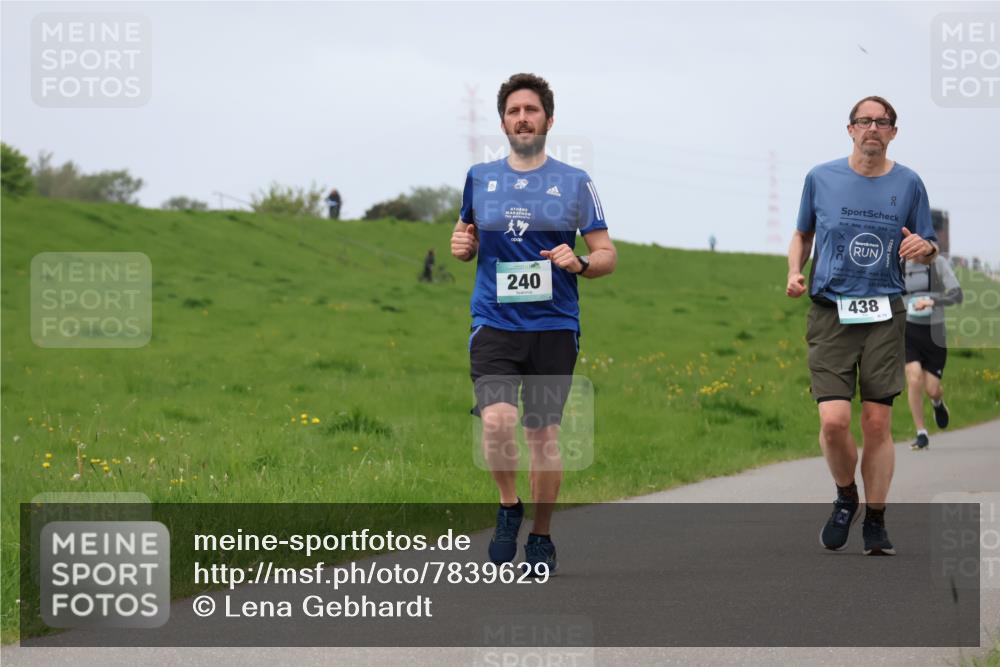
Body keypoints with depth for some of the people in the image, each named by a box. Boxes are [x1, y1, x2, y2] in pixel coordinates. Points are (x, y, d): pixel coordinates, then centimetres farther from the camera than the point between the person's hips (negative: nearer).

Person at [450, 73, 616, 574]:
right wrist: (461, 246, 0)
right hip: (493, 323, 0)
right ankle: (509, 506, 6)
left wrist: (579, 264, -15)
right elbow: (467, 236, 24)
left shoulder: (574, 183, 4)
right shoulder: (479, 178, 9)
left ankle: (541, 537, 21)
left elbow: (607, 256, 6)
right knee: (496, 421, -20)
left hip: (554, 326, 0)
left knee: (543, 435, 4)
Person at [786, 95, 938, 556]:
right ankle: (845, 498, 14)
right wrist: (794, 272, 2)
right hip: (830, 314, -1)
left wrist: (924, 248, -10)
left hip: (884, 315, 1)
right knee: (834, 421, -13)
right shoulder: (821, 178, 6)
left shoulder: (908, 184, 7)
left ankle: (875, 521, 11)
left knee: (877, 422, -2)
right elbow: (802, 233, 20)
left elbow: (929, 252, 14)